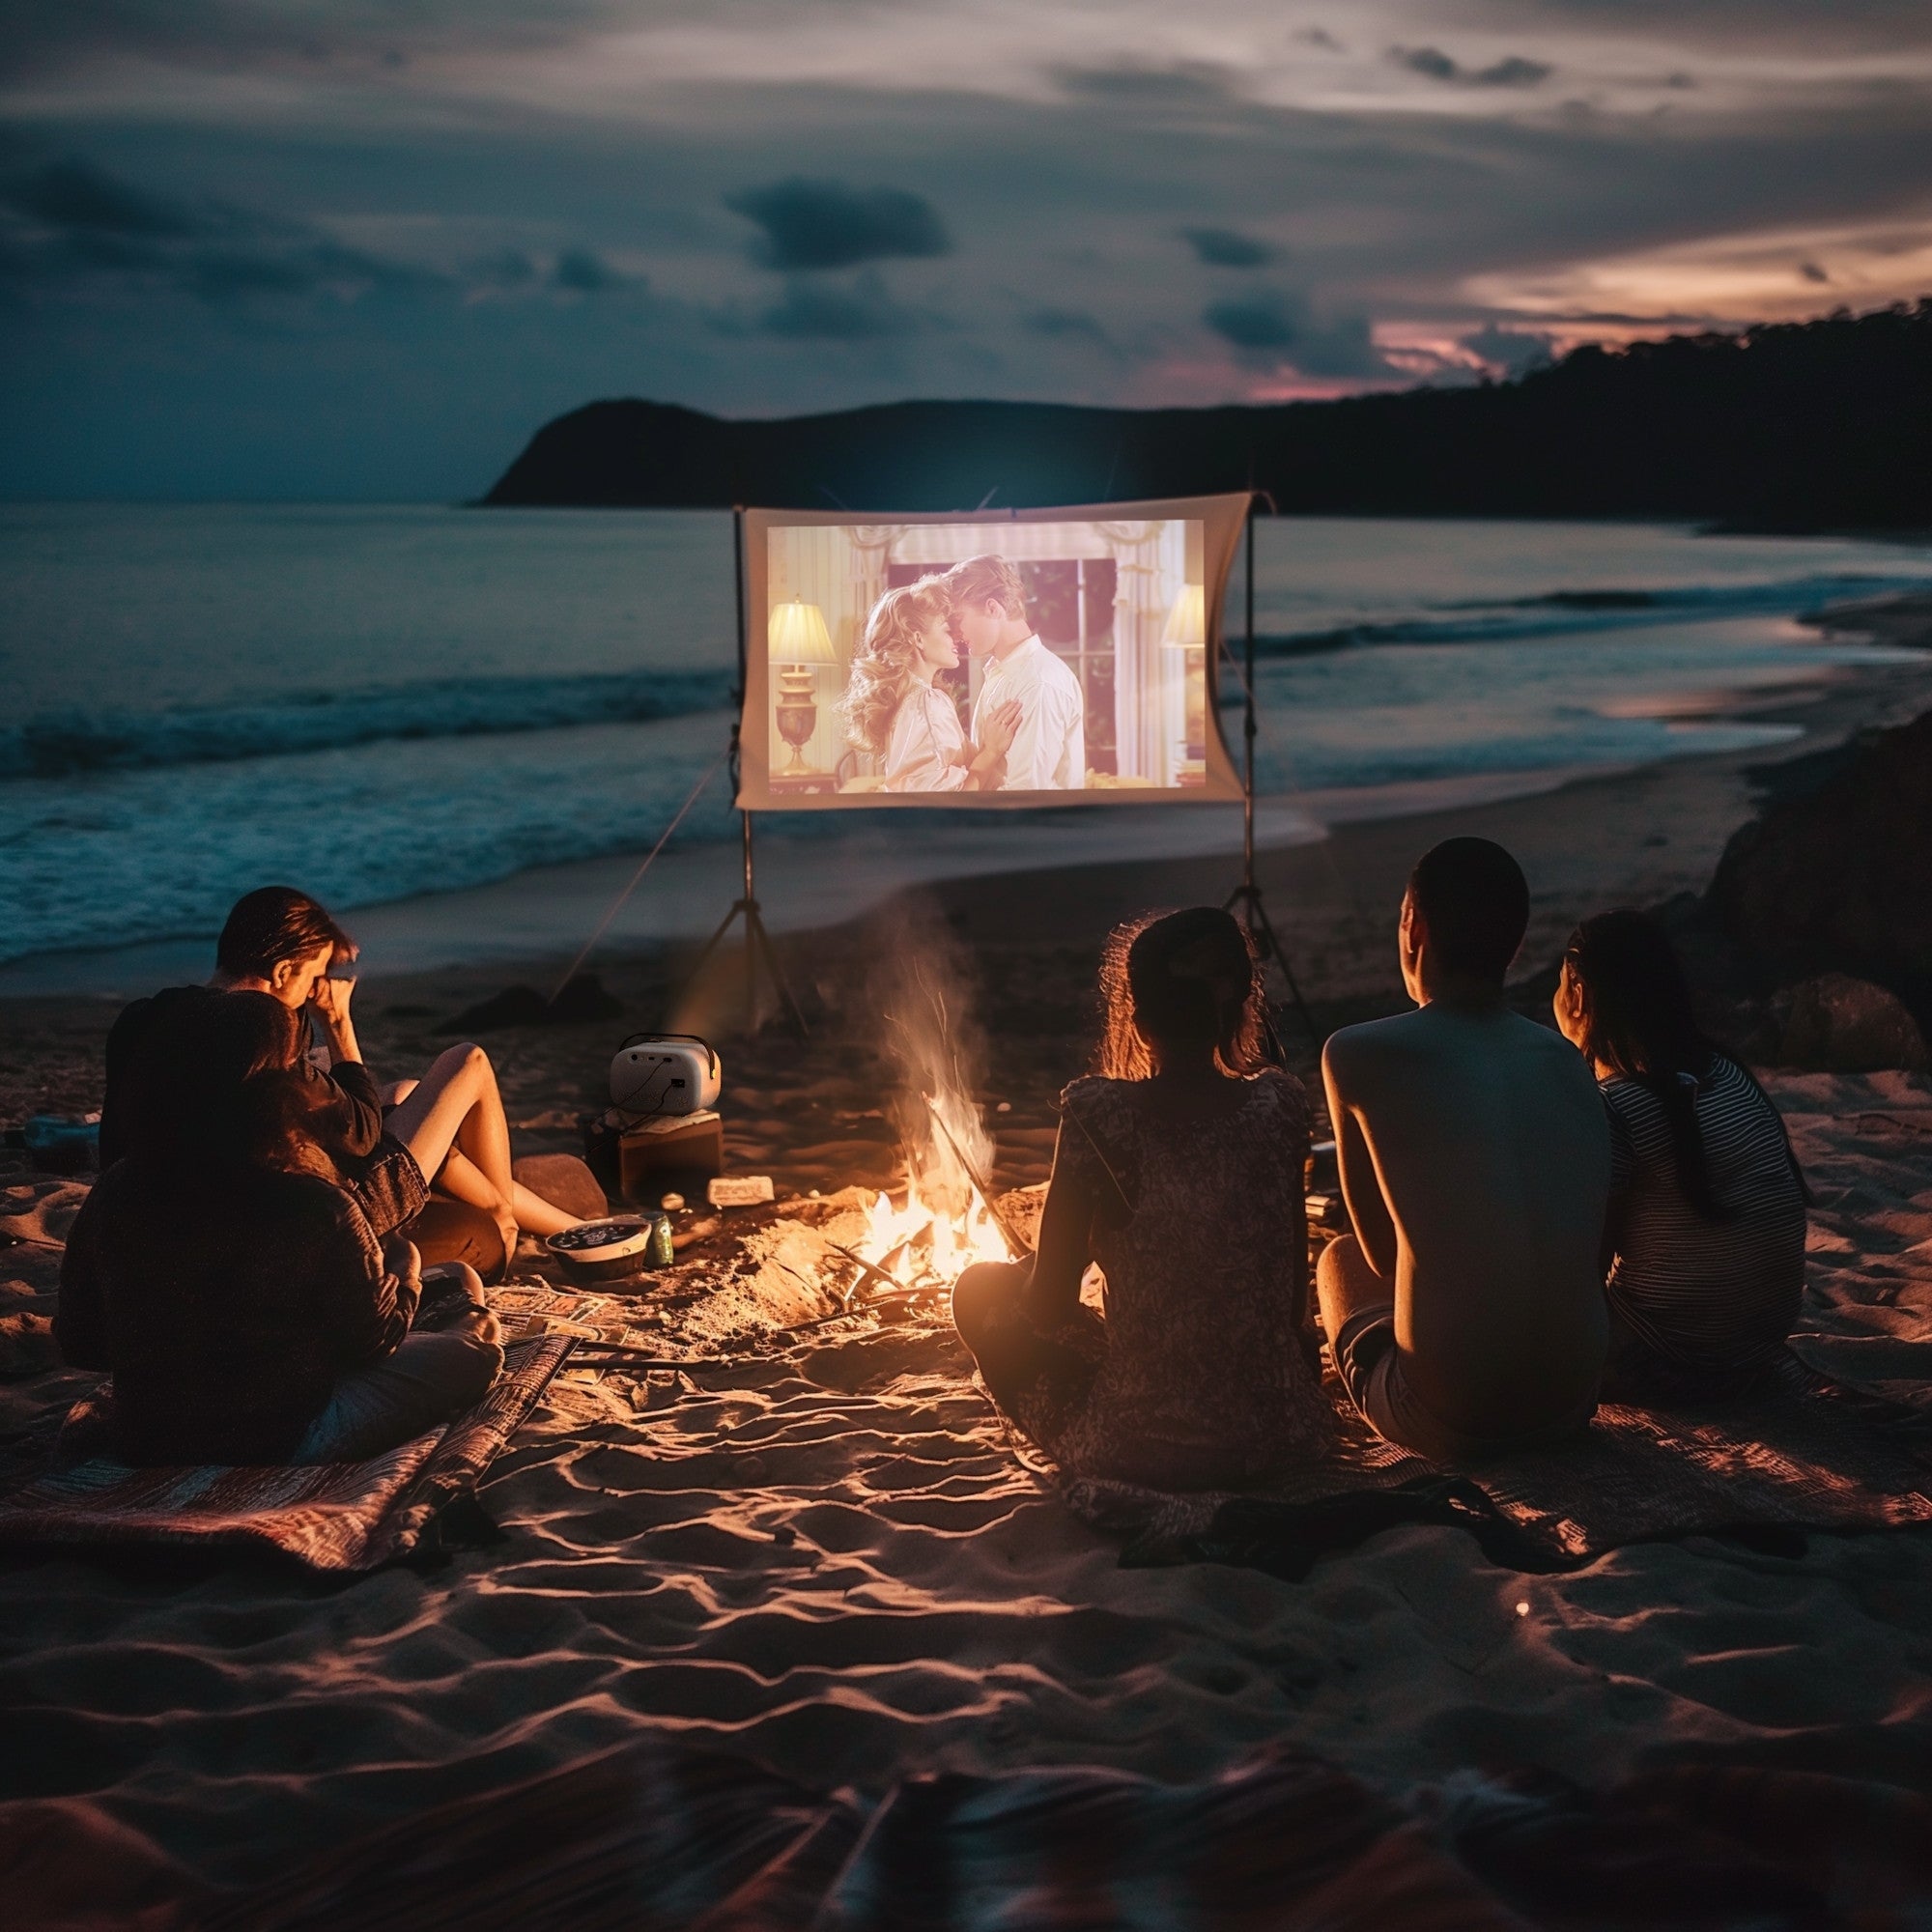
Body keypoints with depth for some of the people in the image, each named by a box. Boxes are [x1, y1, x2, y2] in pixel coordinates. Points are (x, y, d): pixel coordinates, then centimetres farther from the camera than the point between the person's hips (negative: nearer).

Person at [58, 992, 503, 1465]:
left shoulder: (115, 1192, -12)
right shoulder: (317, 1212, -24)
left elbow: (76, 1343, 0)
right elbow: (373, 1342, -7)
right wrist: (406, 1266, 14)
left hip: (142, 1444, 5)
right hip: (276, 1448, -5)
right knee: (476, 1346, 16)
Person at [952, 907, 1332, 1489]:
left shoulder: (1098, 1116, -15)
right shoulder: (1280, 1105, -5)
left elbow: (1048, 1307, -8)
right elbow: (1295, 1292, 5)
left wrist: (1033, 1270, 15)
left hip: (1137, 1449, -5)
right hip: (1282, 1435, 5)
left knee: (982, 1289, 20)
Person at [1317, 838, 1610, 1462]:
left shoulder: (1357, 1054, -7)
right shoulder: (1566, 1060, 5)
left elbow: (1381, 1252, 3)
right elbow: (1590, 1244, 14)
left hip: (1445, 1421, -4)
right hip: (1573, 1403, 4)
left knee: (1339, 1257, 27)